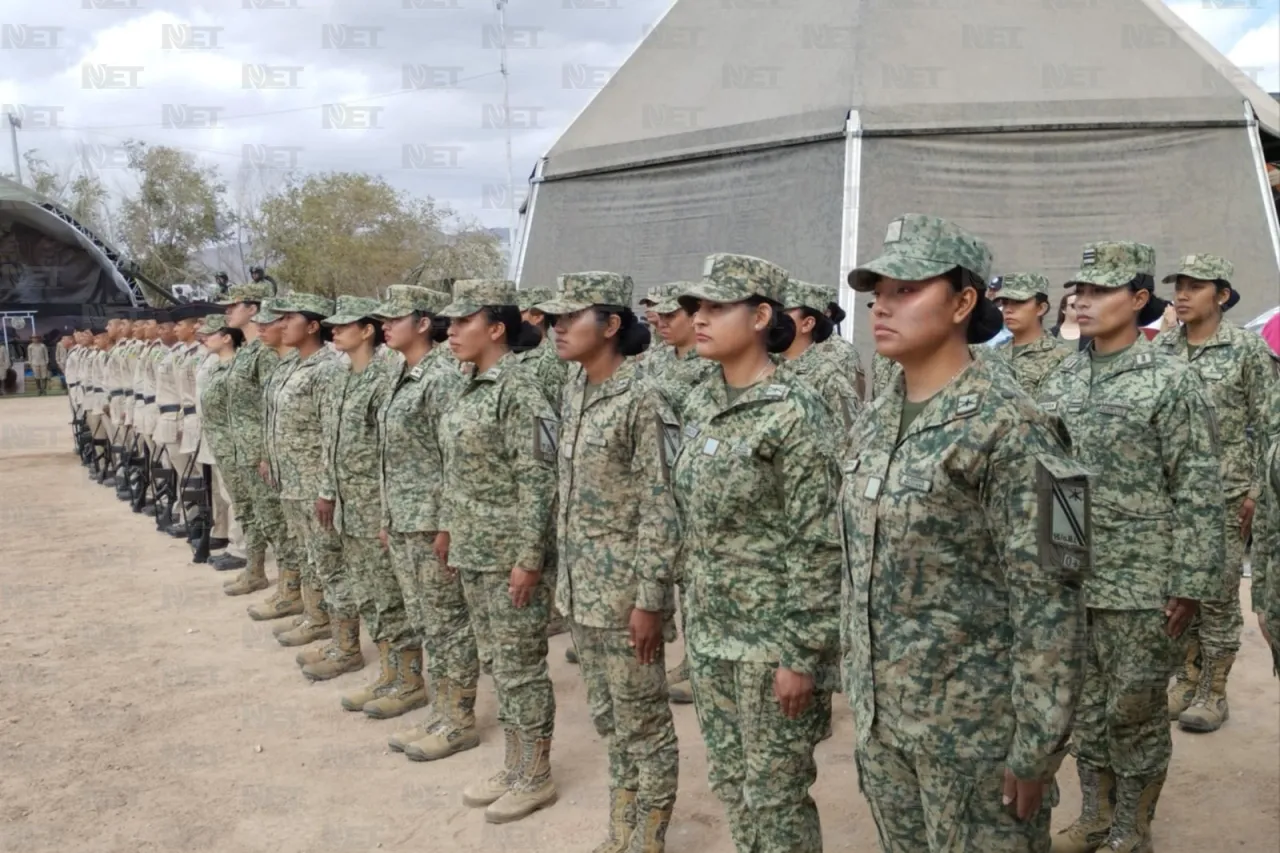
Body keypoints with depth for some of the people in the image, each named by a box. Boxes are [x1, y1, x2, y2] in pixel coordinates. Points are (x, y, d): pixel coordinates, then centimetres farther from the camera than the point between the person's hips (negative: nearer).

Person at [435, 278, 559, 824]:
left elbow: (538, 482, -20)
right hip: (473, 551, 9)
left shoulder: (519, 391, -18)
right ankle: (513, 767, 30)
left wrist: (529, 558, -21)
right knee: (497, 661, 17)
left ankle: (536, 778, 18)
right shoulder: (469, 389, 10)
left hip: (510, 553, -9)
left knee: (521, 665, 3)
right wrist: (448, 527, 19)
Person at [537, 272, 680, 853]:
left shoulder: (641, 402, -17)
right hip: (582, 587, 8)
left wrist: (648, 601, -19)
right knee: (606, 715, 19)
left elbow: (660, 512, -18)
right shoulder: (575, 393, 8)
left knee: (642, 721, 6)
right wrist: (567, 578, 16)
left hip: (625, 590, -8)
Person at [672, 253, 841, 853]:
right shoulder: (698, 404, 6)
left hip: (770, 637, -7)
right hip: (709, 632, 8)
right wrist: (692, 615, 15)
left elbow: (818, 544, -18)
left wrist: (802, 653, -18)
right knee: (728, 780, 19)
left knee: (774, 794, 6)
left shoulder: (794, 413, -17)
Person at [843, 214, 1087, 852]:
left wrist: (1037, 746, -17)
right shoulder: (878, 417, 4)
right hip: (879, 711, 7)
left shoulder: (1007, 426, -18)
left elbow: (1049, 601, -18)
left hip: (974, 721, -7)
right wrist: (858, 681, 14)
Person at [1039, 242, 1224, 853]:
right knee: (1084, 704, 16)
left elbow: (1199, 491, -11)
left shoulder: (1171, 381, -9)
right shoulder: (1059, 381, 7)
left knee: (1134, 710, 6)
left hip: (1138, 584, -5)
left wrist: (1189, 584, -13)